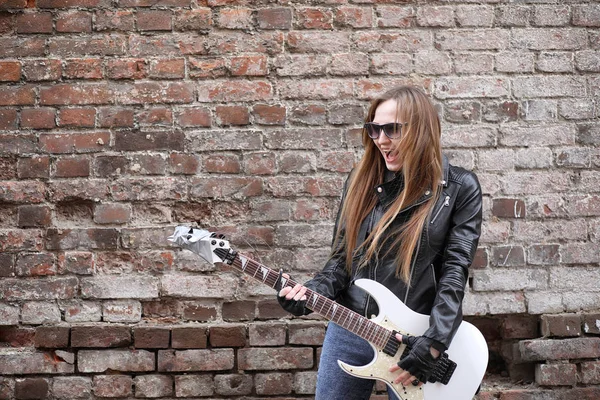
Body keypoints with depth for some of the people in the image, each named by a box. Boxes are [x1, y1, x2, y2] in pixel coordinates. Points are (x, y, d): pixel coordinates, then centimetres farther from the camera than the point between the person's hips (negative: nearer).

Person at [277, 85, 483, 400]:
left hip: (414, 341, -3)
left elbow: (455, 269, -9)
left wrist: (434, 343, -17)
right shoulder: (361, 181, 5)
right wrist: (312, 292, -12)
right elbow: (342, 257, 8)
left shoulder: (460, 189, -4)